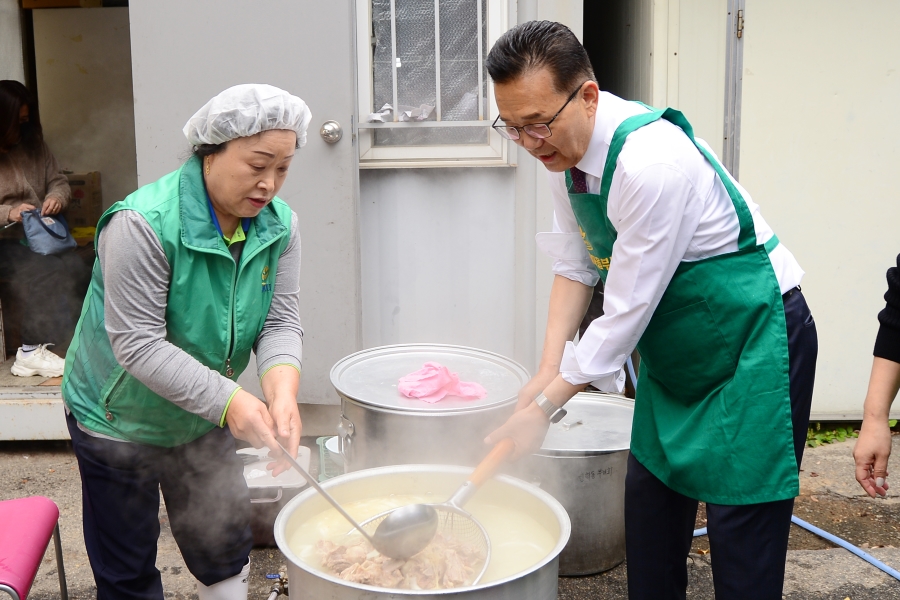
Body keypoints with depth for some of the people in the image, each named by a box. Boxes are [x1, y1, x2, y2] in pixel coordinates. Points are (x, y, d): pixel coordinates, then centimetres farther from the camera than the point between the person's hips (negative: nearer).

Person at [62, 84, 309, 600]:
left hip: (204, 418, 6)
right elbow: (137, 344, -31)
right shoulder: (144, 224, -29)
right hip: (120, 419, -5)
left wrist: (281, 385, -33)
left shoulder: (280, 224, -9)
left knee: (226, 551, 19)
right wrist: (229, 400, -38)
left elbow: (281, 321, -12)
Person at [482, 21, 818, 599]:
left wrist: (545, 406, -20)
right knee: (651, 500, 14)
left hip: (755, 341, -8)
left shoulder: (651, 162, -31)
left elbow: (626, 310, -27)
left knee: (743, 526, -3)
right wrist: (549, 368, -7)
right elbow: (576, 266, 3)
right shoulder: (563, 150, -6)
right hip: (674, 347, 8)